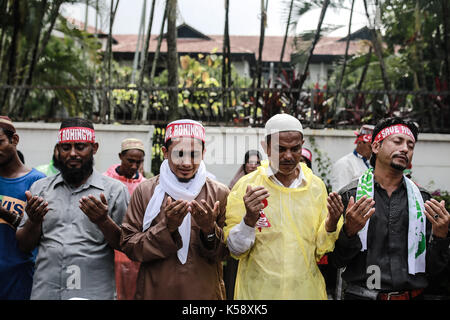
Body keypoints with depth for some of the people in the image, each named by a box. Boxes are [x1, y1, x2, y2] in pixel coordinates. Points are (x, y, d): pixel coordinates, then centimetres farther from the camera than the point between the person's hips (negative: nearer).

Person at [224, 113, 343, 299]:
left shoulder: (316, 186, 1)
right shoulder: (246, 186, -8)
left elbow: (321, 251, 4)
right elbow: (236, 250, -8)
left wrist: (331, 224, -14)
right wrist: (249, 219, -25)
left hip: (308, 290, 3)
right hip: (259, 291, -2)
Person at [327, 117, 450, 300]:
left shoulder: (423, 200, 1)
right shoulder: (349, 195, -7)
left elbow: (433, 268, 1)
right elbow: (338, 261, -7)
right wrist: (349, 232, -24)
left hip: (412, 295, 3)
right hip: (361, 295, -2)